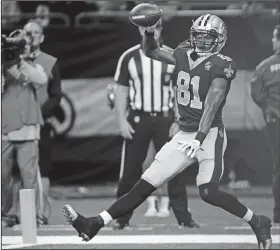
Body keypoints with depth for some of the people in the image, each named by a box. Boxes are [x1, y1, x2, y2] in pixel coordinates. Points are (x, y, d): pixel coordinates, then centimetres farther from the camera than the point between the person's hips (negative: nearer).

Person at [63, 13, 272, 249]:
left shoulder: (221, 65, -12)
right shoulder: (184, 54, 8)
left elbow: (211, 105, -23)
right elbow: (151, 51, 24)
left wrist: (199, 138, -33)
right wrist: (149, 32, 3)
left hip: (210, 133, -6)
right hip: (184, 134, 6)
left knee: (208, 192, -21)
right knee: (145, 185, 3)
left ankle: (258, 222, -3)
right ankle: (95, 224, 0)